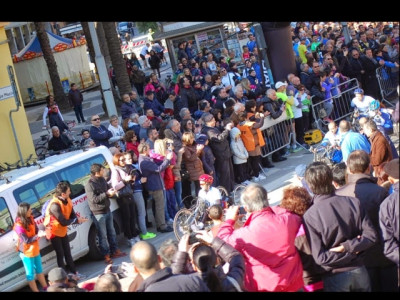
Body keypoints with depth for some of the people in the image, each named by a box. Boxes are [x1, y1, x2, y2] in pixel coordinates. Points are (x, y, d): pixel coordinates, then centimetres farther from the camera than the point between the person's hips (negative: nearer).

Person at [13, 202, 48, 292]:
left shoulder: (30, 218, -7)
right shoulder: (19, 225, -29)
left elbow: (36, 230, 3)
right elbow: (27, 240, -25)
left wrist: (40, 232, -19)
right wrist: (38, 236, -31)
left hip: (34, 249, 8)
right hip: (26, 252, -8)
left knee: (39, 269, 23)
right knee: (30, 273, 10)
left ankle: (45, 287, 39)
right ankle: (36, 290, 23)